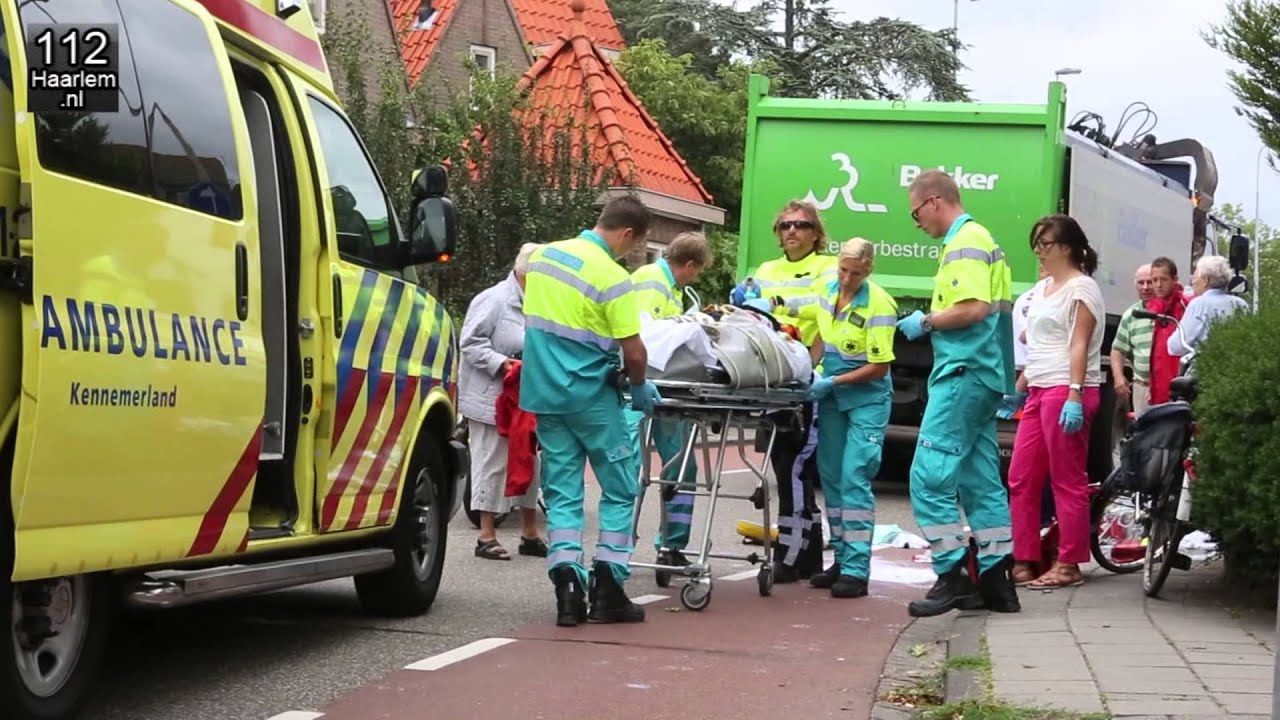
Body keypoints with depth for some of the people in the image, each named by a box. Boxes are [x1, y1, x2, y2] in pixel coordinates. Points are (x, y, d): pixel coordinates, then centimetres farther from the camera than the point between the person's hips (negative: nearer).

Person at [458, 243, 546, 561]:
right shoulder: (494, 300, -12)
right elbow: (470, 341, -16)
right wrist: (501, 363, -25)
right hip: (491, 397, -8)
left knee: (528, 462, 12)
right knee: (492, 463, -4)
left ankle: (530, 534, 22)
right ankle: (486, 537, 2)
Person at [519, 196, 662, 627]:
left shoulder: (542, 256, 6)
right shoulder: (613, 278, -15)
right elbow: (633, 353, -16)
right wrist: (640, 387, 2)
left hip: (544, 392, 6)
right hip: (591, 396, -6)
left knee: (561, 492, 9)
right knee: (619, 490, 7)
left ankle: (567, 589, -1)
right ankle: (607, 590, 5)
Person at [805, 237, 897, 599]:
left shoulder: (878, 305, -20)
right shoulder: (828, 289, -1)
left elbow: (879, 367, -18)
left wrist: (831, 382, -20)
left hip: (867, 398, -7)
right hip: (832, 396, 7)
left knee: (855, 478, -14)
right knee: (831, 477, 10)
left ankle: (856, 569, -13)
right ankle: (842, 559, 20)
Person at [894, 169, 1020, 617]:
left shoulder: (965, 243, -11)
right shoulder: (978, 238, 19)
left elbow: (974, 309, -23)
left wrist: (926, 321, -9)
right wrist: (932, 322, 15)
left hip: (963, 373, -11)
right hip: (983, 375, 11)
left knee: (930, 475, -10)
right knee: (981, 480, 10)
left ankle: (953, 576, -11)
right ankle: (996, 581, 12)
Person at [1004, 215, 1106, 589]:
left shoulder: (1081, 288, -5)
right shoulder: (1046, 288, 20)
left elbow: (1079, 345, -14)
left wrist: (1074, 396, -21)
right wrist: (1018, 388, 24)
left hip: (1066, 392, -9)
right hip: (1039, 392, 9)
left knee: (1068, 481, -4)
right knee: (1021, 480, 6)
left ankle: (1068, 565, 0)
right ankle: (1022, 561, 9)